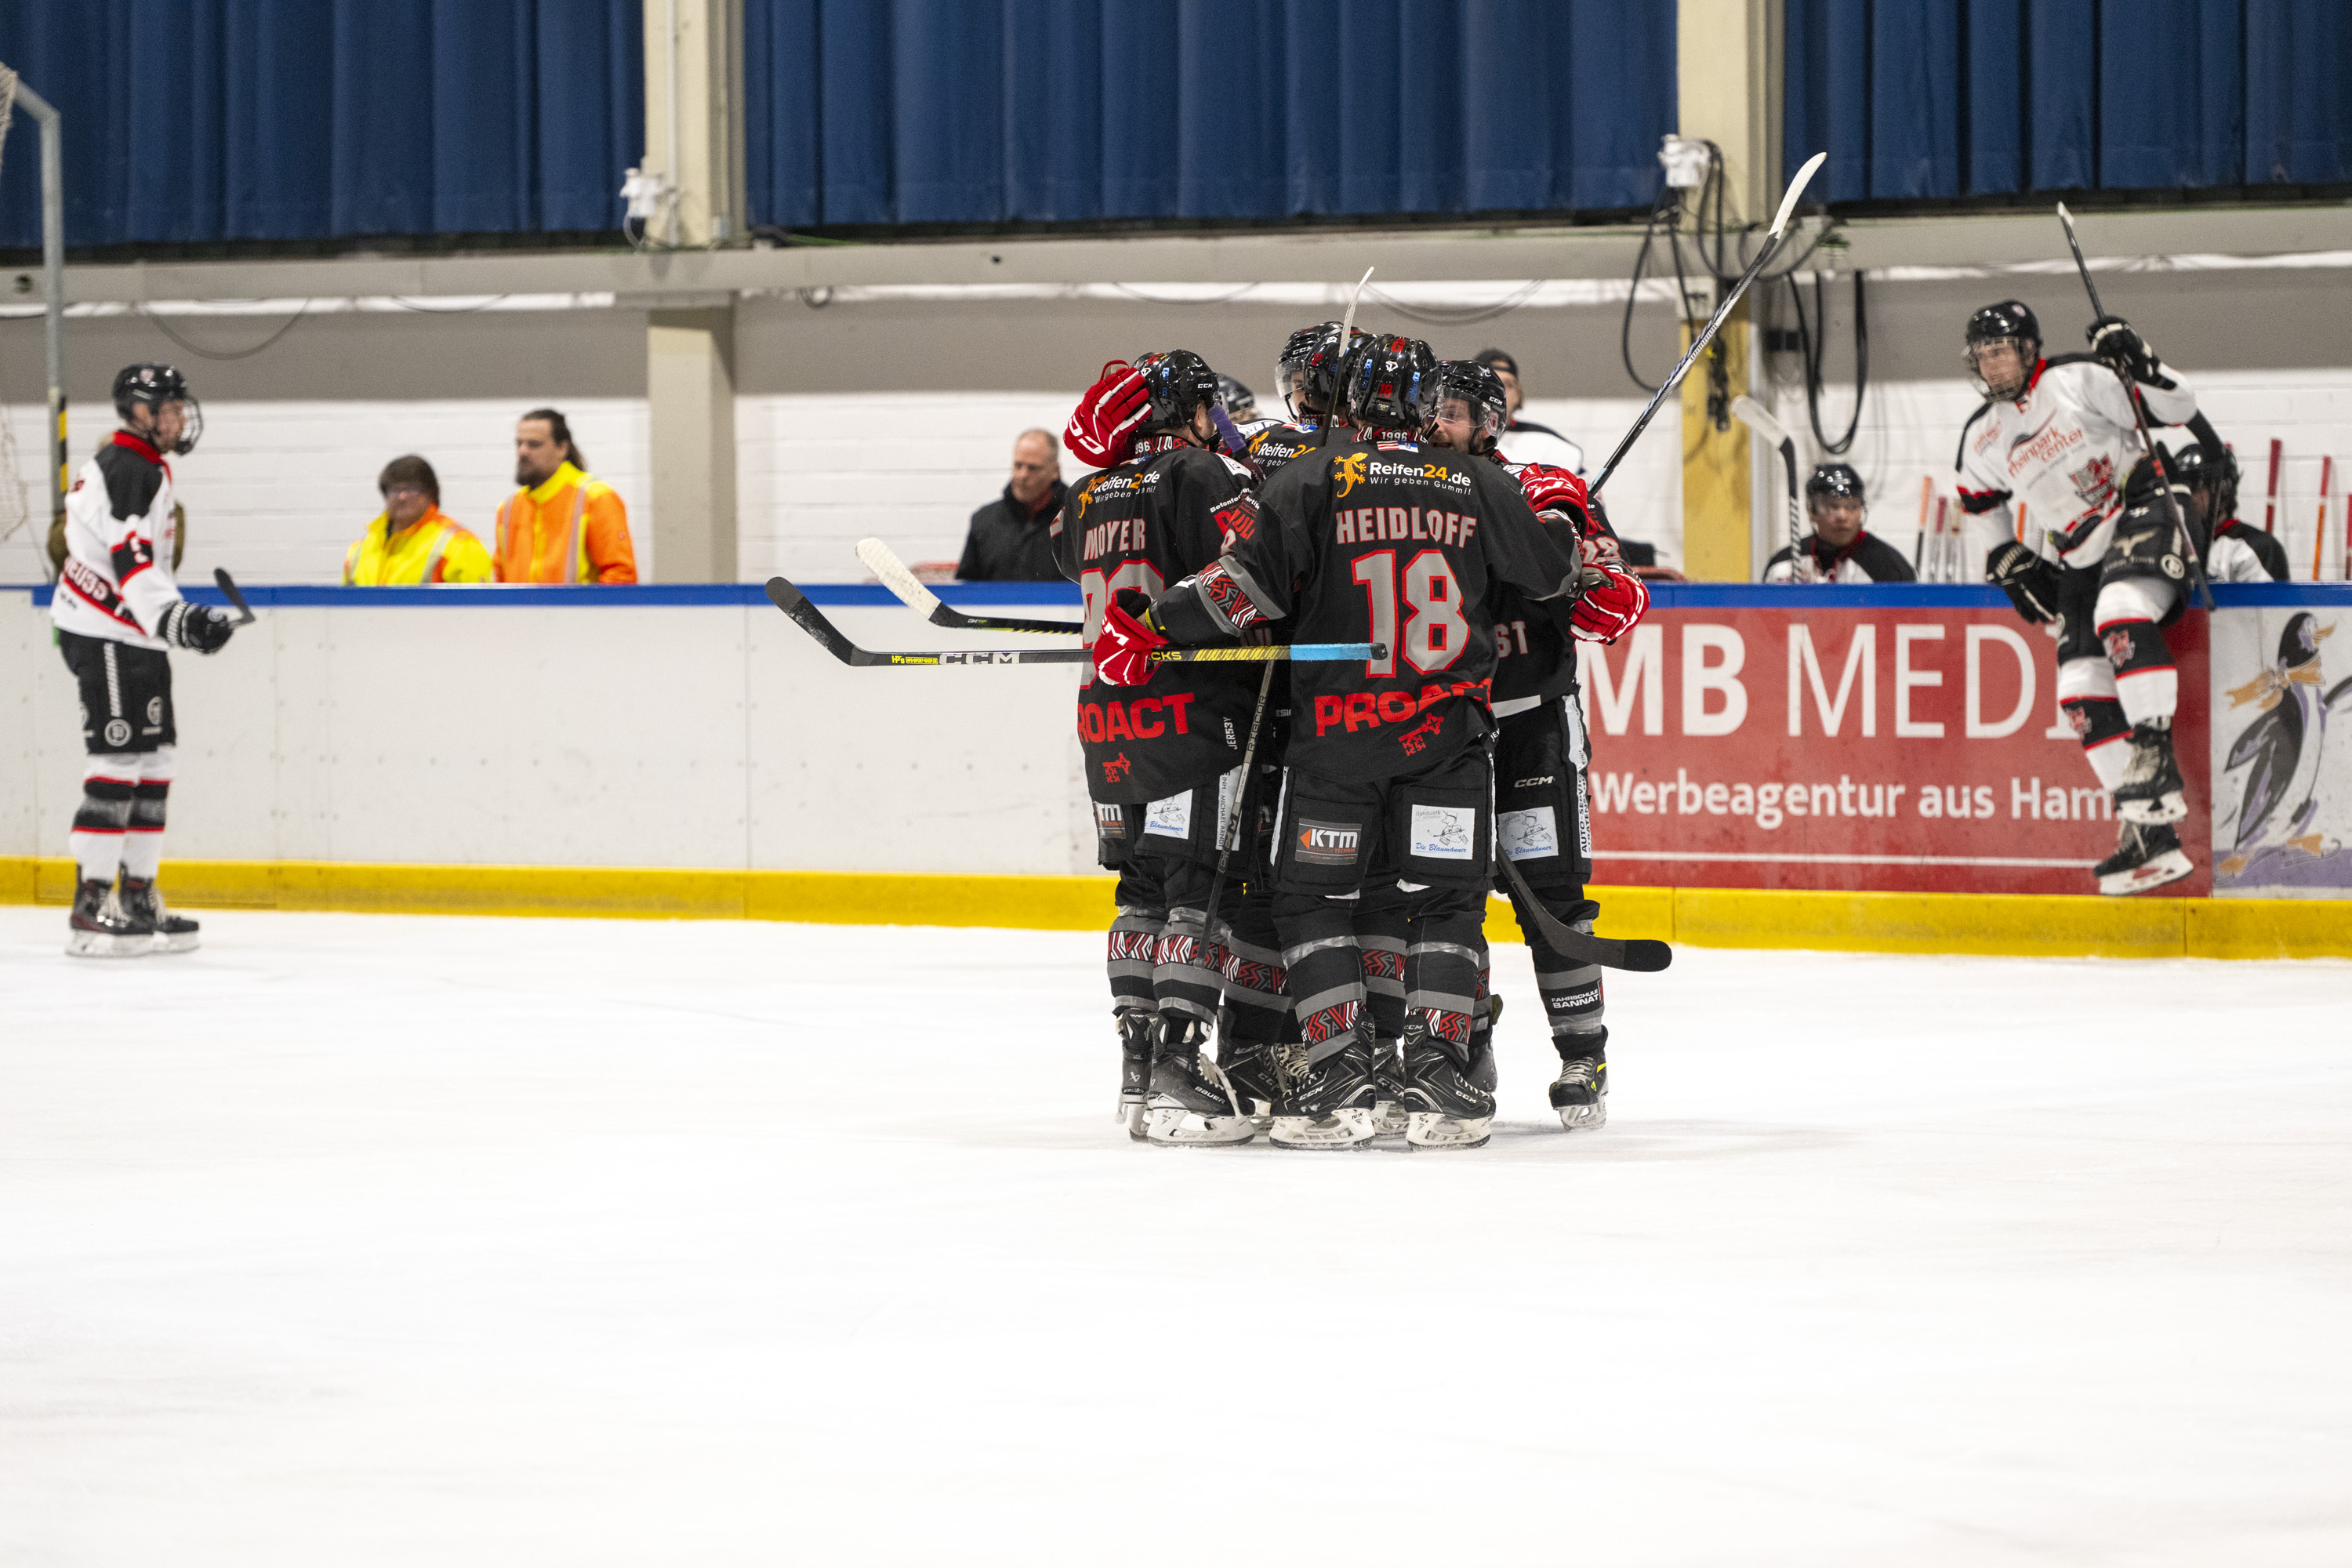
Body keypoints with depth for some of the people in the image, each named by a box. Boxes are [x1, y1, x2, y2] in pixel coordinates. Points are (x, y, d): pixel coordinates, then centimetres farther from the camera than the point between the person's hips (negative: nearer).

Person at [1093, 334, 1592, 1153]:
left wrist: (1147, 624, -6)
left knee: (1316, 899, 7)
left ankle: (1338, 1076, -4)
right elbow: (1556, 587, 15)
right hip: (1448, 730, 1)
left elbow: (1248, 580, -12)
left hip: (1333, 729, -1)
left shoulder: (1312, 480, -2)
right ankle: (1438, 1077, -2)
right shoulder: (1482, 487, 5)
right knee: (1446, 900, 8)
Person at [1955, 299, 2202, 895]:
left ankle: (2155, 752, -33)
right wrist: (2011, 561, 10)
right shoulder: (1981, 439, 9)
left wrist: (2138, 364, -22)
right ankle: (2149, 832, -10)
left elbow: (2179, 409, -7)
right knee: (2082, 690, -8)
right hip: (2076, 560, 6)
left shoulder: (2078, 381, -6)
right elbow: (1984, 507, 25)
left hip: (2138, 517, -6)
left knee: (2120, 615, -36)